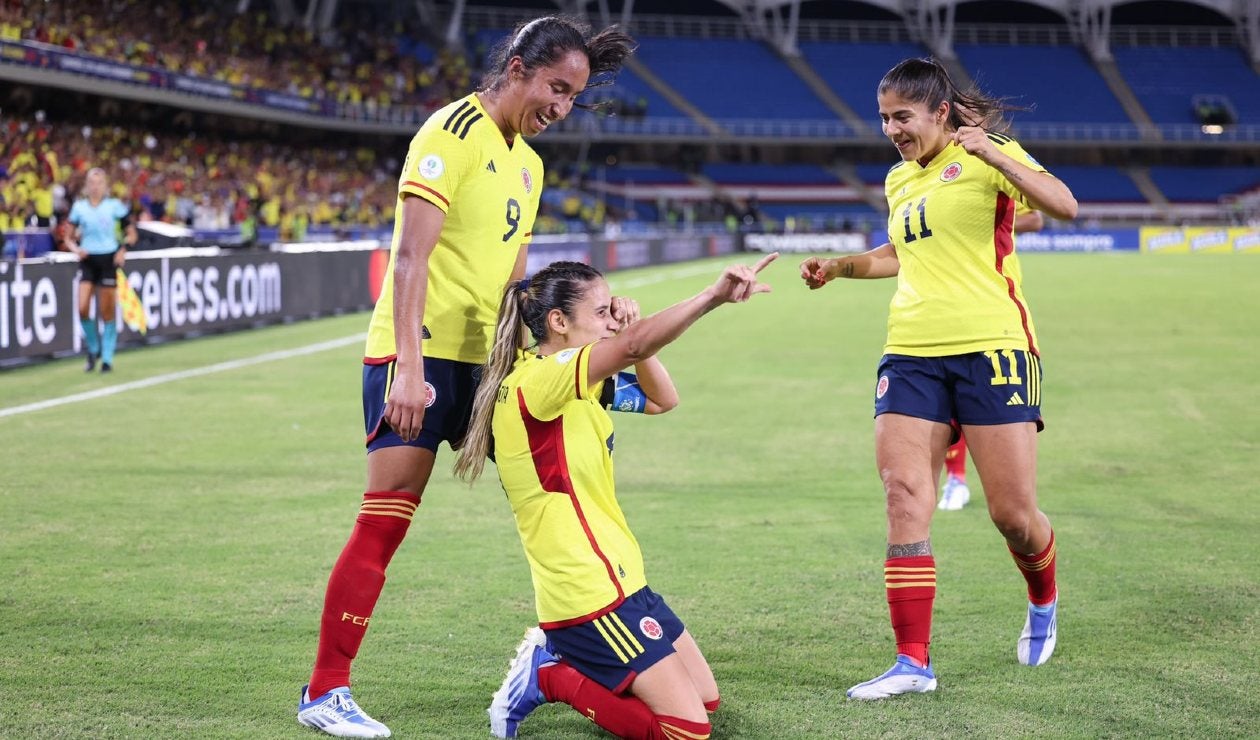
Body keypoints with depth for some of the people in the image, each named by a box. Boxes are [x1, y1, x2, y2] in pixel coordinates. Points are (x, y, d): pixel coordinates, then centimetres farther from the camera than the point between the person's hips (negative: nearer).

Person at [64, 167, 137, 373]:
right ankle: (93, 350, 9)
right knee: (83, 308, -13)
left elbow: (131, 233, 6)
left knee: (107, 312, 0)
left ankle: (107, 358, 11)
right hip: (87, 260, 1)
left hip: (109, 260, -1)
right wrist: (76, 249, -10)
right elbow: (69, 238, 11)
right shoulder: (79, 207, 6)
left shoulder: (115, 206, 1)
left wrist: (123, 250, -12)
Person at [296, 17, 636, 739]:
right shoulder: (454, 132, -10)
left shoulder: (529, 163, 17)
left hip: (481, 362, 8)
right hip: (417, 360, -8)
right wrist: (408, 367, -24)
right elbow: (412, 257, -18)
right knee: (384, 524, -9)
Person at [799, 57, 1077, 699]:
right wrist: (839, 266, 24)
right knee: (904, 498, -9)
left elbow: (1063, 206, -16)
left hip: (991, 347, -6)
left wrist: (993, 155, -23)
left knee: (1013, 514, -3)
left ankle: (1043, 603, 31)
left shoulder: (986, 155, -2)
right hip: (911, 354, 6)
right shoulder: (899, 181, 18)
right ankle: (913, 661, -7)